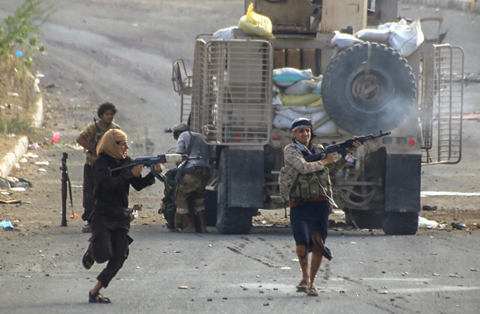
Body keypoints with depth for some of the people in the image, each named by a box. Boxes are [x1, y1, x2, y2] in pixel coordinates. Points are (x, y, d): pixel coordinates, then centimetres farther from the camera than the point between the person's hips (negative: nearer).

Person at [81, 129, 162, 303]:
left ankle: (95, 292, 4)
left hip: (121, 215, 6)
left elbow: (138, 185, 8)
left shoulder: (126, 161, 9)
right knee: (104, 254, -17)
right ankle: (91, 252, 22)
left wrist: (153, 174, -7)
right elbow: (109, 183, -24)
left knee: (119, 258, -5)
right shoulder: (101, 163, -9)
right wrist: (130, 174, -22)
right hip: (102, 215, -6)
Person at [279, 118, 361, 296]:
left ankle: (311, 282, 14)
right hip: (300, 204, -4)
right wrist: (323, 162, -3)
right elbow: (303, 167, -14)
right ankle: (305, 277, 7)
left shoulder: (319, 150, 16)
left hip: (320, 204, 5)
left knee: (318, 245, 2)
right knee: (302, 243, -16)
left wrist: (349, 152, 5)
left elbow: (334, 168, 16)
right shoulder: (290, 150, 0)